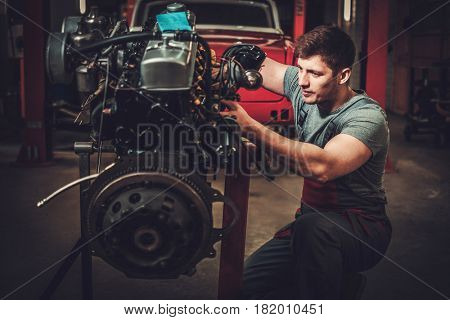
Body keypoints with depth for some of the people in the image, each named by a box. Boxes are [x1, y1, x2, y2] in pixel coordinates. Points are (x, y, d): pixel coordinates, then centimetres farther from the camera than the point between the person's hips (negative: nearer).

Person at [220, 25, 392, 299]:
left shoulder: (368, 117, -20)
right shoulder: (304, 89, 0)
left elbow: (322, 167, -37)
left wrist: (252, 127, -38)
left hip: (362, 228, -6)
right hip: (311, 222, 7)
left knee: (312, 226, -39)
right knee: (249, 284, -10)